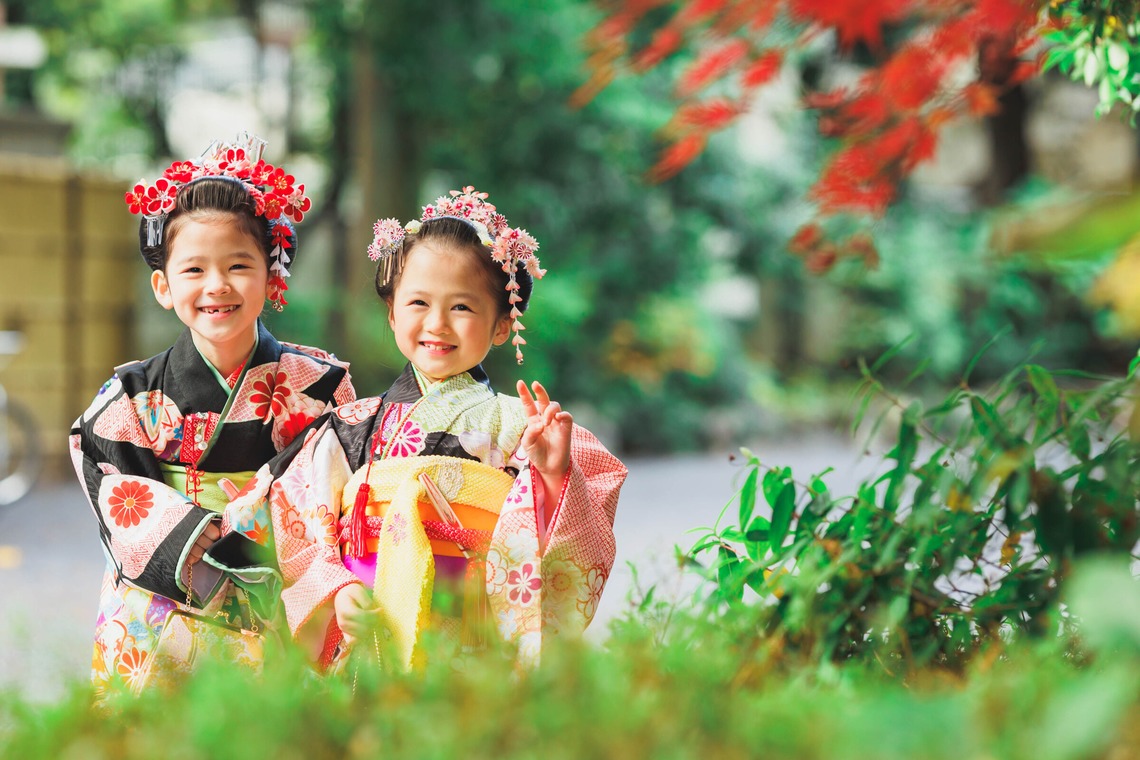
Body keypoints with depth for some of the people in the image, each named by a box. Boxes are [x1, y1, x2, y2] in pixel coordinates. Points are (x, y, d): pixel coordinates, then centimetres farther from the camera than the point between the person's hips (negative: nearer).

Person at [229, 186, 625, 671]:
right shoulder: (351, 428, 13)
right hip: (369, 641, 2)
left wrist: (554, 476, -15)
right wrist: (338, 591, -8)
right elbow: (302, 538, 10)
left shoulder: (515, 423, 7)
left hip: (475, 646, -1)